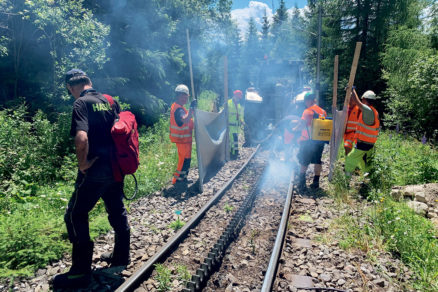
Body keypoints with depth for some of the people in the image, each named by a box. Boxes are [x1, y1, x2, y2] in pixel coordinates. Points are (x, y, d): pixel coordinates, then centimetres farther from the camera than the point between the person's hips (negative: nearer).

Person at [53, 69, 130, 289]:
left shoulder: (82, 103, -12)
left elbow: (81, 138, -28)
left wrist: (83, 163, -12)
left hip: (94, 172, -7)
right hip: (116, 169, 8)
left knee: (75, 216, 6)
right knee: (117, 211, 19)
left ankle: (81, 272, 13)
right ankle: (122, 256, 35)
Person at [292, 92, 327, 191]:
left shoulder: (308, 111, -12)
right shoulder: (323, 111, 10)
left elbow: (302, 124, -18)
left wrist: (294, 129, -4)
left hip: (308, 140, -6)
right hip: (320, 140, 6)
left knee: (304, 162, 3)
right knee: (317, 161, 14)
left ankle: (301, 184, 5)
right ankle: (316, 182, 19)